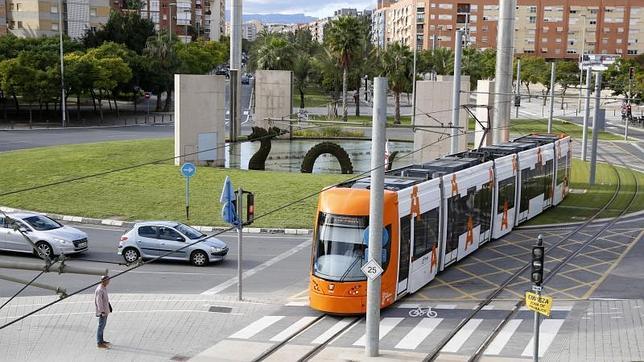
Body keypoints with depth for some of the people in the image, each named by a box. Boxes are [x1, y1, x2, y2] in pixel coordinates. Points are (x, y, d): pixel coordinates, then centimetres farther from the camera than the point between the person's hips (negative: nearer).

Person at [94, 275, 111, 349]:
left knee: (103, 325, 19)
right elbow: (99, 301, -24)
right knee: (101, 326, -4)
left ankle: (101, 340, 30)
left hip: (105, 310, 10)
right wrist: (102, 311, -25)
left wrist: (109, 306, 26)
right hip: (102, 311, -10)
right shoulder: (99, 290, -22)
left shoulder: (104, 287, 8)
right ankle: (99, 343, 1)